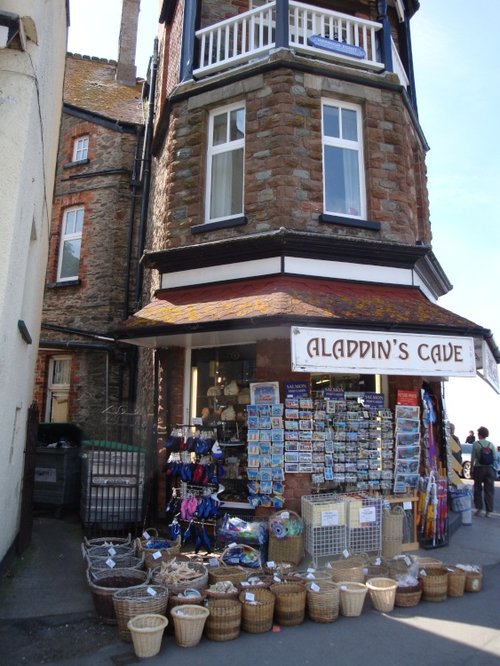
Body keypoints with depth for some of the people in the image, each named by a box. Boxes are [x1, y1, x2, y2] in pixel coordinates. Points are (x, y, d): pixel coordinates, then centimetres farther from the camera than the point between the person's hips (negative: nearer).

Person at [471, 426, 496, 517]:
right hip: (490, 469, 2)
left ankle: (479, 508, 11)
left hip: (479, 468, -2)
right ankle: (488, 511, 6)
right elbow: (495, 458, -2)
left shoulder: (476, 444, -7)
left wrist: (471, 469, -2)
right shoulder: (491, 444, 1)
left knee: (478, 489, 12)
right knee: (489, 490, 7)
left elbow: (473, 458, -9)